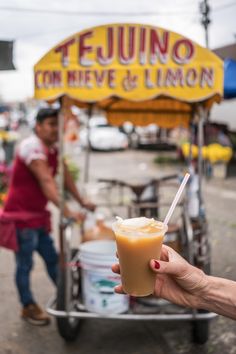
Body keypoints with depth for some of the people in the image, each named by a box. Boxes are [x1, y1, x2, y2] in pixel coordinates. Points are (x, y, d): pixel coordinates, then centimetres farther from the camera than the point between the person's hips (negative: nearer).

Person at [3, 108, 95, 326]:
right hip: (21, 215, -8)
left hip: (39, 215, 9)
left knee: (52, 258, 16)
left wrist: (82, 202, 3)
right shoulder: (32, 147, -22)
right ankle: (28, 307, 20)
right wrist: (68, 212, -40)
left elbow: (65, 177, 9)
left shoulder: (54, 149, 6)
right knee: (25, 264, 4)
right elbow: (47, 182, -33)